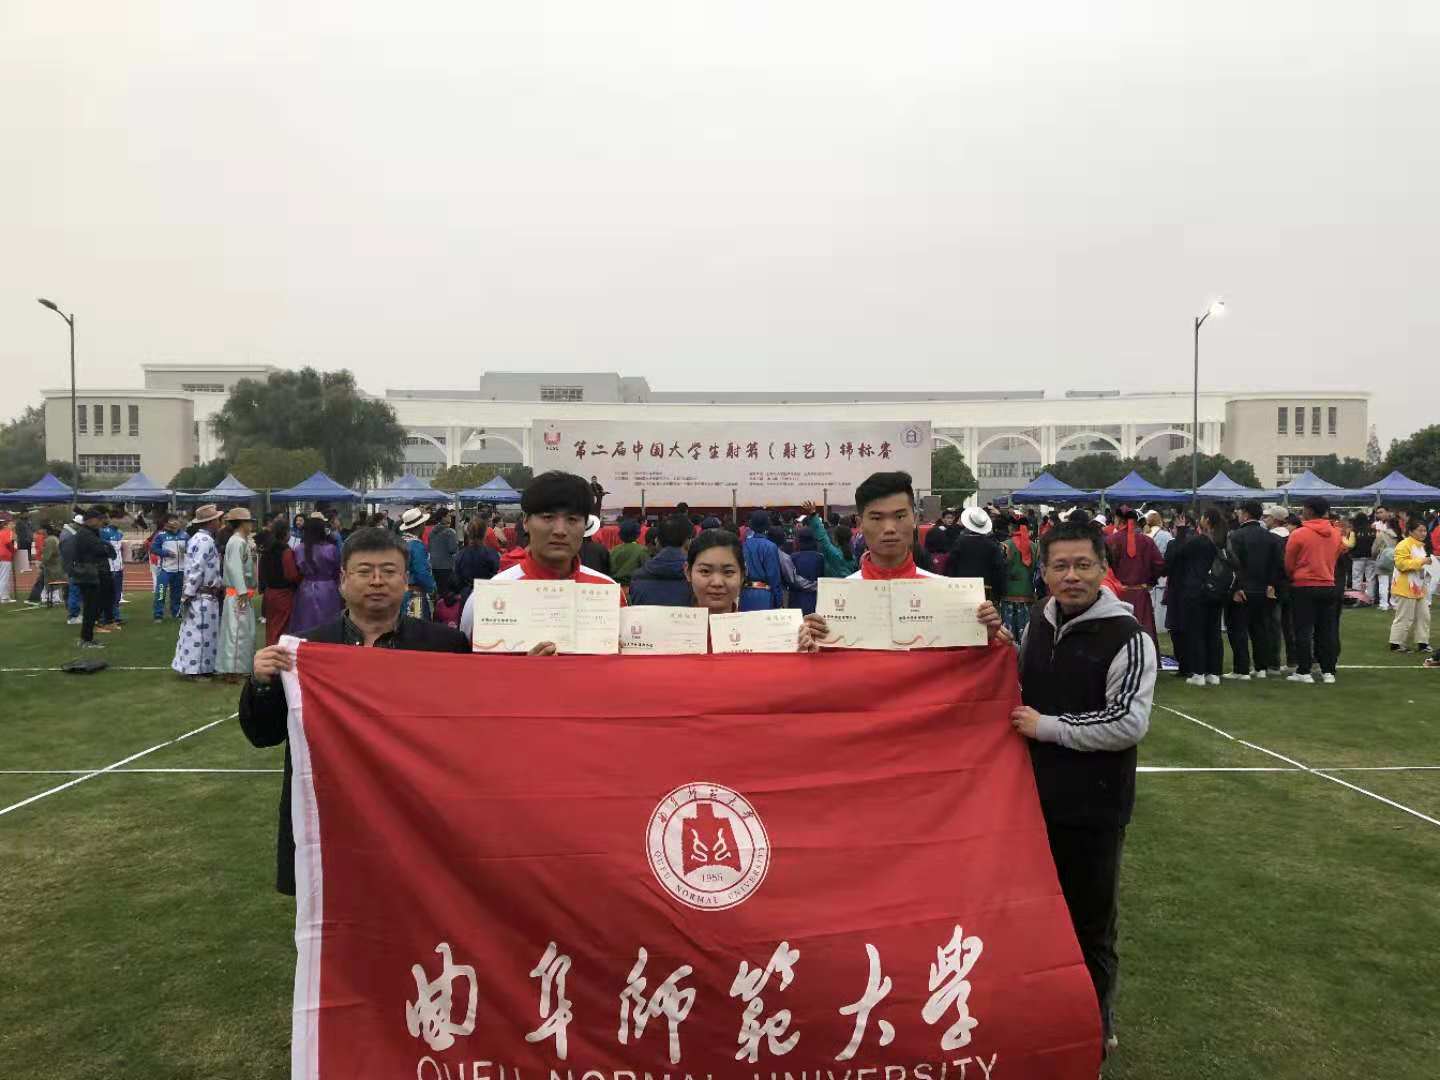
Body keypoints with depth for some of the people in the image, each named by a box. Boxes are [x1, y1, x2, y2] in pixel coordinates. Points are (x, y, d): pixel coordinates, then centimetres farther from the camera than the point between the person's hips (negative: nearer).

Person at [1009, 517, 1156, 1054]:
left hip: (1093, 807, -6)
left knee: (1090, 926, 9)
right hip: (1035, 796, 6)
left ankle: (1095, 1030, 31)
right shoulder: (1037, 621, 5)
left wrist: (1047, 727, -18)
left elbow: (1128, 724, -22)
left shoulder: (1127, 637, -15)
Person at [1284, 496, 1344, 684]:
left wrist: (1293, 579, 15)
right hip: (1328, 587, 5)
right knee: (1327, 631, 9)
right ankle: (1328, 671, 12)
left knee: (1303, 631, 0)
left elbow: (1288, 564, -4)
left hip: (1304, 587, -5)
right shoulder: (1335, 534, 3)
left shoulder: (1298, 534, -12)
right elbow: (1334, 560, 13)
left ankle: (1304, 672, 1)